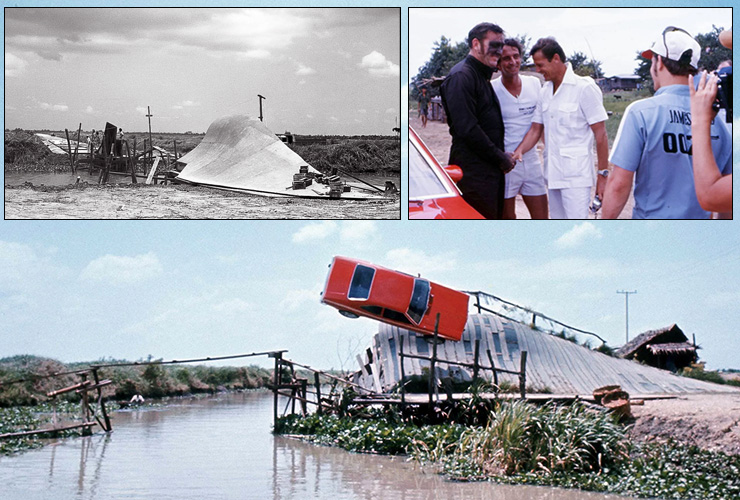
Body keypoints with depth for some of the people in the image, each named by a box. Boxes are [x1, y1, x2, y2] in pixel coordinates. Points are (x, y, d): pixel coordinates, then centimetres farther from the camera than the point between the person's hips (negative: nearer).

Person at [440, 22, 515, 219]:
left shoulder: (482, 77, 21)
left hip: (491, 170, 10)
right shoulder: (461, 76, -12)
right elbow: (467, 129, -20)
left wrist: (503, 157, 13)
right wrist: (501, 158, -13)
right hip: (473, 171, -10)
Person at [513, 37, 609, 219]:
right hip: (553, 173, 8)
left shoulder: (585, 88, -9)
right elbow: (536, 129, 15)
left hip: (576, 175, -8)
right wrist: (519, 151, -5)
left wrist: (603, 175, -13)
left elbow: (600, 134, -10)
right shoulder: (544, 92, 13)